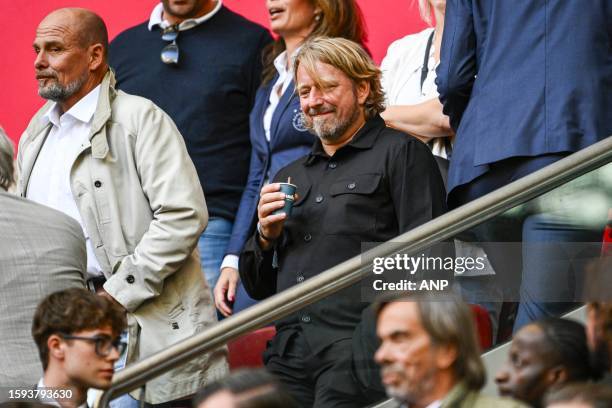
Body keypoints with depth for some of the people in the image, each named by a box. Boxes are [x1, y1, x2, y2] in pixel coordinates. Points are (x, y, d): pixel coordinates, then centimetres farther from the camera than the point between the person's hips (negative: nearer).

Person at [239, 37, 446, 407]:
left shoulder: (400, 153, 6)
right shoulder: (289, 178, 26)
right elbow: (258, 289, 27)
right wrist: (266, 236, 8)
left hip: (358, 349, -5)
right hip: (289, 355, 5)